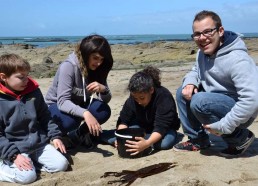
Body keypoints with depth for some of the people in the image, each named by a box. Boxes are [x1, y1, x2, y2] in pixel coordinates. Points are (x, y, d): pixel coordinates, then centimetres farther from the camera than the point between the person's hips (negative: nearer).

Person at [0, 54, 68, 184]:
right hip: (15, 149, -5)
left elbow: (45, 117, 14)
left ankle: (29, 162, 8)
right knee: (28, 176, -24)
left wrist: (55, 136, 4)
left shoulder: (34, 92, 2)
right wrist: (14, 155, -20)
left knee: (61, 165, -6)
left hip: (39, 144, 5)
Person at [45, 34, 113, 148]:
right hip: (56, 105, -5)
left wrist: (103, 89, -32)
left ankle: (79, 134, 0)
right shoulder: (68, 66, -29)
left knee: (104, 110, -22)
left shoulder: (97, 69, -12)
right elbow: (62, 102, -36)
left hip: (78, 104, 5)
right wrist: (85, 113, -53)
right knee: (69, 121, -37)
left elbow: (106, 100, -9)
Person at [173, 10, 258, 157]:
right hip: (218, 102, 8)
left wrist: (222, 126, -29)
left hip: (240, 112, -8)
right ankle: (198, 140, 11)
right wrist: (190, 83, -9)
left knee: (199, 102, -29)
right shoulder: (203, 53, -1)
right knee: (183, 93, 1)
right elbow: (196, 71, 18)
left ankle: (240, 138, -9)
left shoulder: (237, 59, -29)